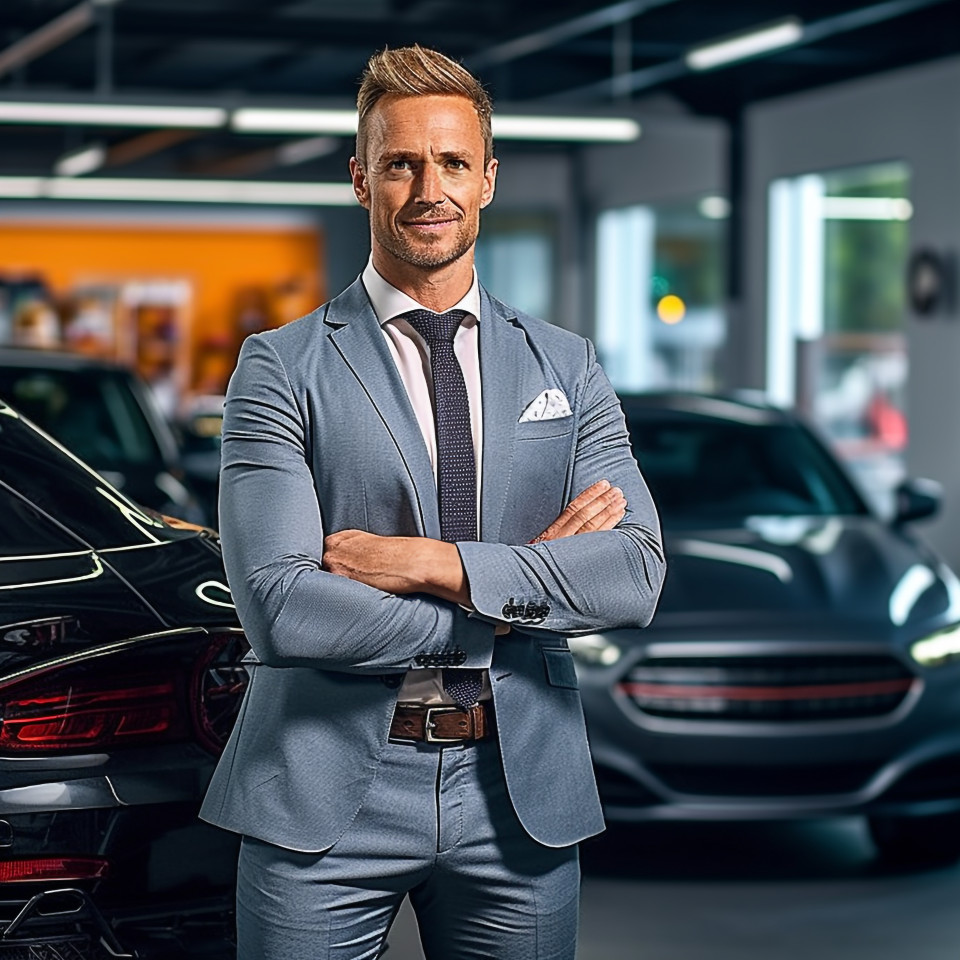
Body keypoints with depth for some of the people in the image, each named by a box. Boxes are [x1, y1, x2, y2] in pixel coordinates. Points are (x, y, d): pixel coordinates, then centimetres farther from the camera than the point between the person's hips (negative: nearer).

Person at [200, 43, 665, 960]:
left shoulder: (567, 368, 9)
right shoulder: (282, 368, -2)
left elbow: (636, 574, -5)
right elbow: (280, 607, -14)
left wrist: (432, 562, -15)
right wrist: (519, 585, -12)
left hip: (520, 791, 3)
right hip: (328, 793, -3)